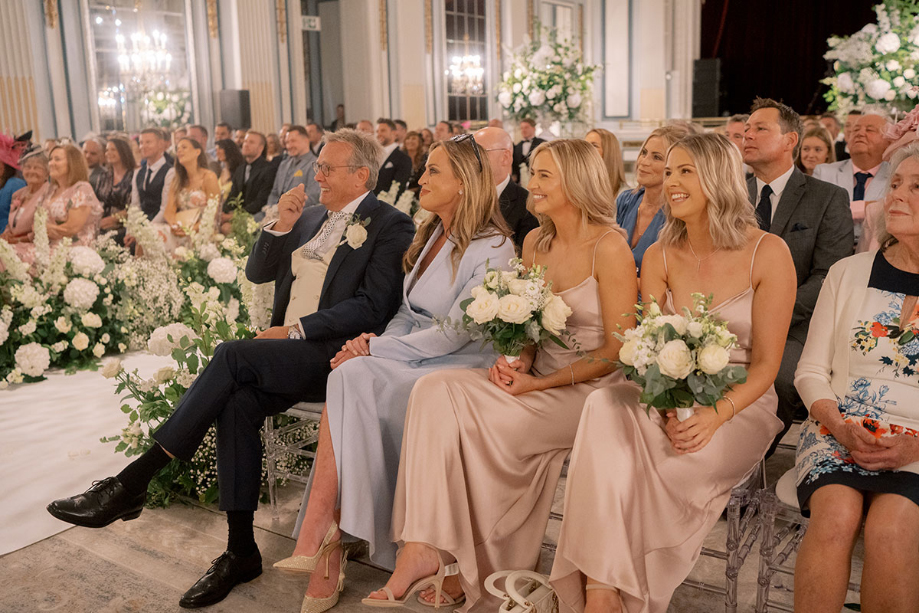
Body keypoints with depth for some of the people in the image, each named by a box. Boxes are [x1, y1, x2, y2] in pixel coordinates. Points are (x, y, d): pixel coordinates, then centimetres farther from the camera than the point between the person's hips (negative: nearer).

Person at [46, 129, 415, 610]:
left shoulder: (391, 226, -2)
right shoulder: (311, 217, 22)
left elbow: (372, 307, -13)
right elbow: (257, 274, 19)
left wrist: (296, 330, -16)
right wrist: (282, 226, 2)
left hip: (333, 354, -6)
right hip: (287, 353, 6)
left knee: (232, 356, -27)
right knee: (239, 399, -24)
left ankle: (131, 483, -20)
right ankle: (241, 552, -17)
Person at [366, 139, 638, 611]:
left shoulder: (609, 248, -9)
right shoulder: (535, 242, 12)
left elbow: (617, 351, -11)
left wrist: (540, 383, -17)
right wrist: (517, 361, -5)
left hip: (587, 390, -6)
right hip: (536, 380, 6)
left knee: (461, 416, -25)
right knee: (435, 389, -20)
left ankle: (469, 567, -9)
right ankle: (424, 548, -20)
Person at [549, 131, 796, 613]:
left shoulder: (768, 253, -5)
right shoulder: (659, 256, 7)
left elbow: (765, 363, -6)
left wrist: (714, 416, -22)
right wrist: (669, 408, -18)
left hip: (741, 404, -3)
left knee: (656, 462, -31)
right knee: (605, 406, -30)